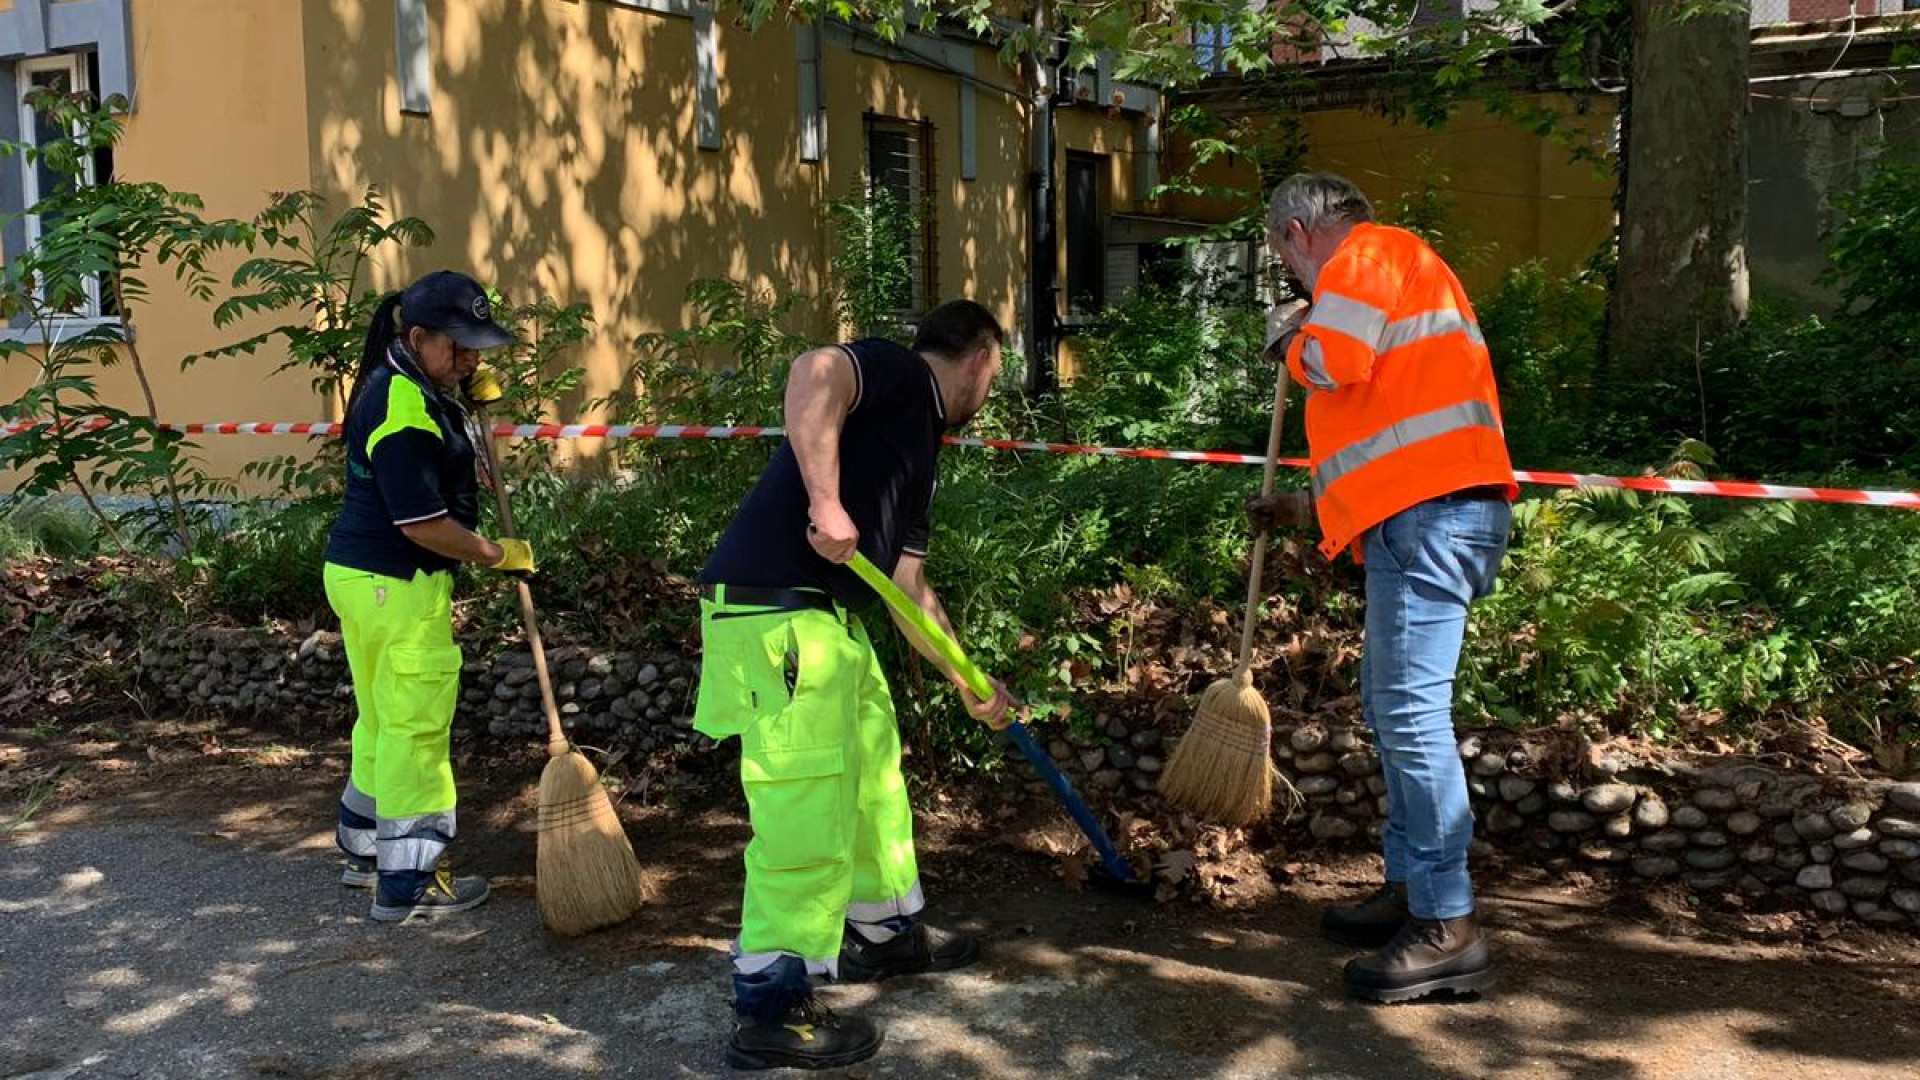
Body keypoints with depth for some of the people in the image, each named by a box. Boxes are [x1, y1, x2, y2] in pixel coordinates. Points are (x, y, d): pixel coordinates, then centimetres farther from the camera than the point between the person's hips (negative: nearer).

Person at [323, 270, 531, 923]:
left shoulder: (399, 385, 11)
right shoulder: (404, 410, -22)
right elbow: (421, 523, -24)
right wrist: (497, 554, -11)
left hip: (360, 574, 11)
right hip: (398, 585, -11)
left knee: (383, 720, 21)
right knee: (416, 728, -2)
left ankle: (365, 850, 35)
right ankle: (407, 884, 6)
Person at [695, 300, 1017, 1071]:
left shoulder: (918, 443, 24)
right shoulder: (900, 372, -2)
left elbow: (910, 588, 26)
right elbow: (813, 373, -25)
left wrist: (967, 684, 30)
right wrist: (826, 501, -30)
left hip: (832, 617, 10)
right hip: (775, 612, -10)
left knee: (874, 774, 22)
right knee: (806, 812, -6)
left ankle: (885, 931, 40)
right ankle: (770, 1009, 6)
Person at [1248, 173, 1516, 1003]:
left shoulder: (1366, 252, 0)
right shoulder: (1393, 268, 30)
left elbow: (1337, 360, -17)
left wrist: (1290, 339, 5)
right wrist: (1305, 506, 31)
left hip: (1431, 514, -11)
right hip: (1430, 510, 11)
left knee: (1412, 713, -12)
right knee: (1392, 706, 16)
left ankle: (1448, 930, -9)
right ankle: (1411, 889, 24)